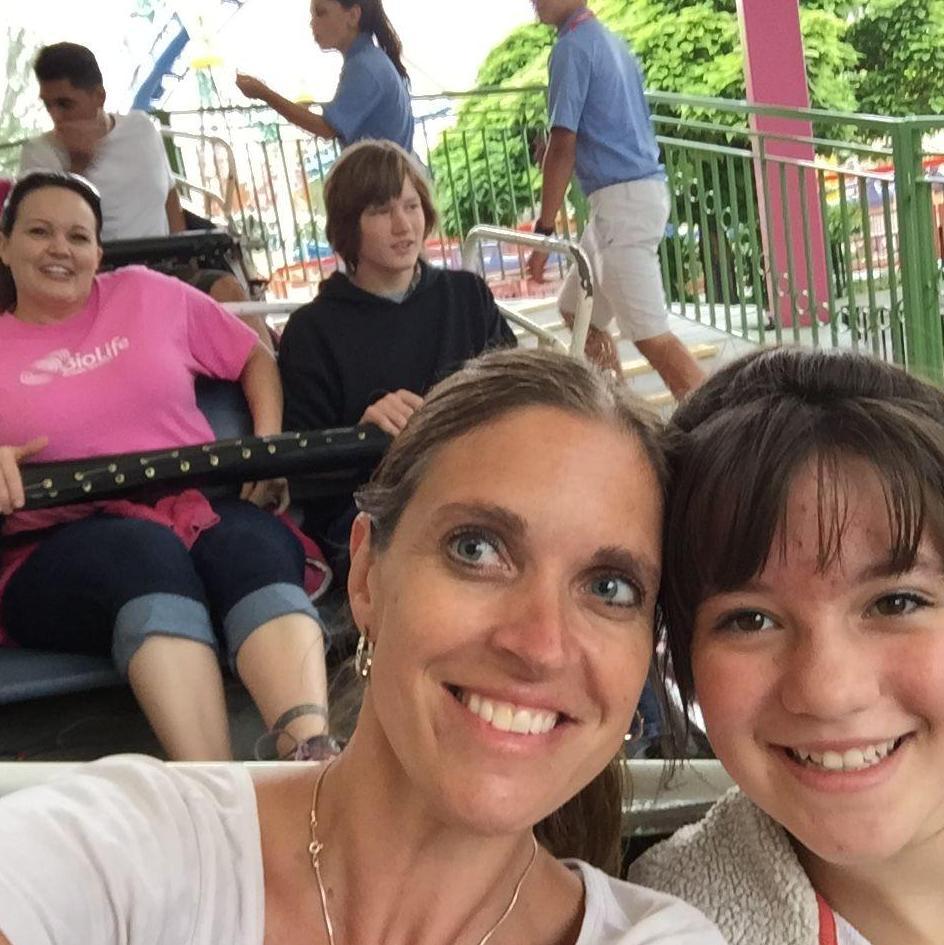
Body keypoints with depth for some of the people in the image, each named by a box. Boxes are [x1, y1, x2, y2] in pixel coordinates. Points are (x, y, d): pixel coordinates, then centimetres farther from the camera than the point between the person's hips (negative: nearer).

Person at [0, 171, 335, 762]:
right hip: (66, 545, -2)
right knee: (146, 552, -38)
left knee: (253, 544, -34)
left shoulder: (148, 294, 17)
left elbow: (256, 359, 24)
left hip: (200, 511, 2)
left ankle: (314, 755, -55)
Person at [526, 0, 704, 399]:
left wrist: (543, 230, -14)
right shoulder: (611, 41, 18)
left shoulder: (572, 47, -10)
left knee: (651, 336, -11)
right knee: (576, 311, 20)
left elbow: (562, 146, -16)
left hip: (621, 200, -10)